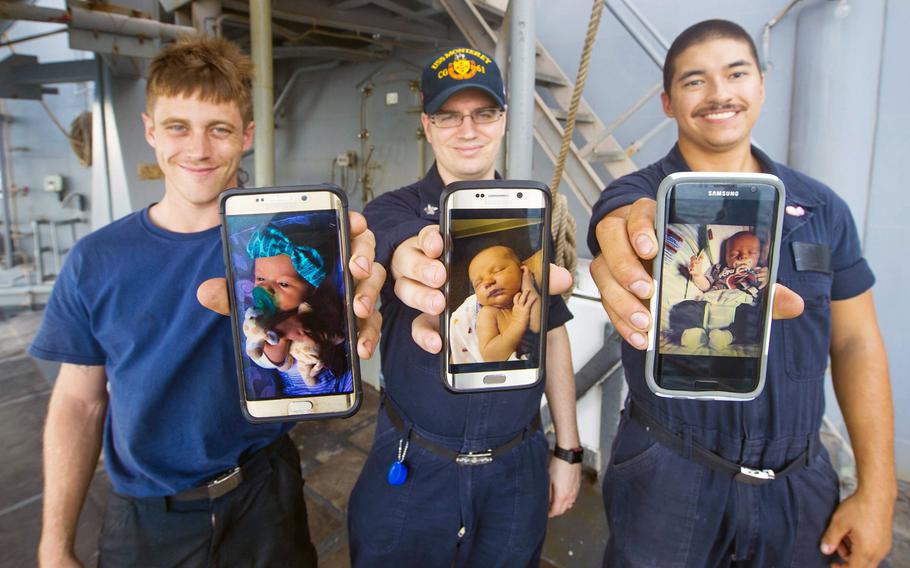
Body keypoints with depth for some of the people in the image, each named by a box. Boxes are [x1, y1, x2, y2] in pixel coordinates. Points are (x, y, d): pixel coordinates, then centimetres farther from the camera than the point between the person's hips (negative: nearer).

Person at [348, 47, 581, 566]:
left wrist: (568, 450, 6)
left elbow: (554, 334, 6)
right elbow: (407, 253, -34)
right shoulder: (393, 210, -9)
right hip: (410, 469, -2)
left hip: (517, 468, 2)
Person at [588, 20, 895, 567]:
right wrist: (637, 233, -57)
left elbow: (856, 343, 4)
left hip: (799, 483, 3)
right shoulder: (637, 195, -8)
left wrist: (878, 490, 1)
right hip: (666, 478, -2)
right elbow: (639, 227, -33)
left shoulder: (822, 208, 1)